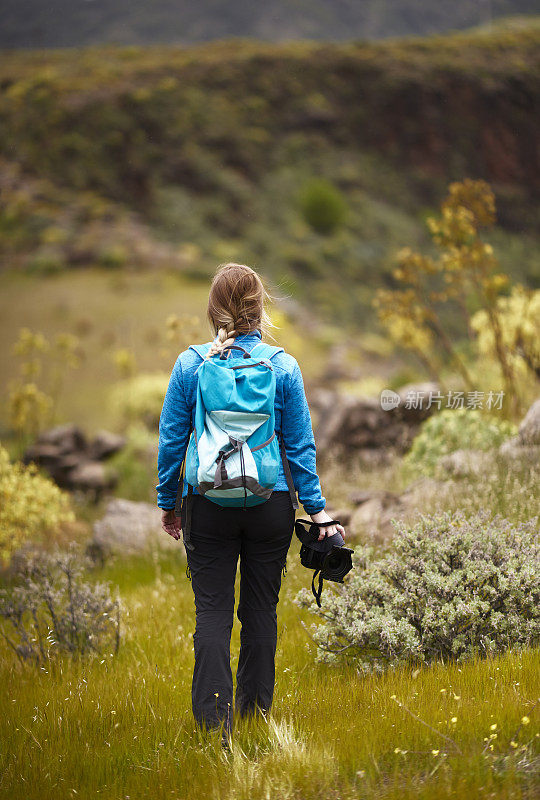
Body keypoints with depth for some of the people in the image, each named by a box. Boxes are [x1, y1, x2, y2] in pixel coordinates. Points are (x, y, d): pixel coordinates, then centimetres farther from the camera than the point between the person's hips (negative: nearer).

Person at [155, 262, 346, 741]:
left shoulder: (190, 365, -4)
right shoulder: (284, 368, -3)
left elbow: (172, 441, 0)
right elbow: (300, 446, 0)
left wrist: (167, 502, 11)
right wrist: (317, 508, 7)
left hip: (208, 504, -1)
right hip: (272, 503, 1)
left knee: (212, 610, 3)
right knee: (261, 607, 11)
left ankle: (214, 717, -2)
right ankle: (255, 709, 21)